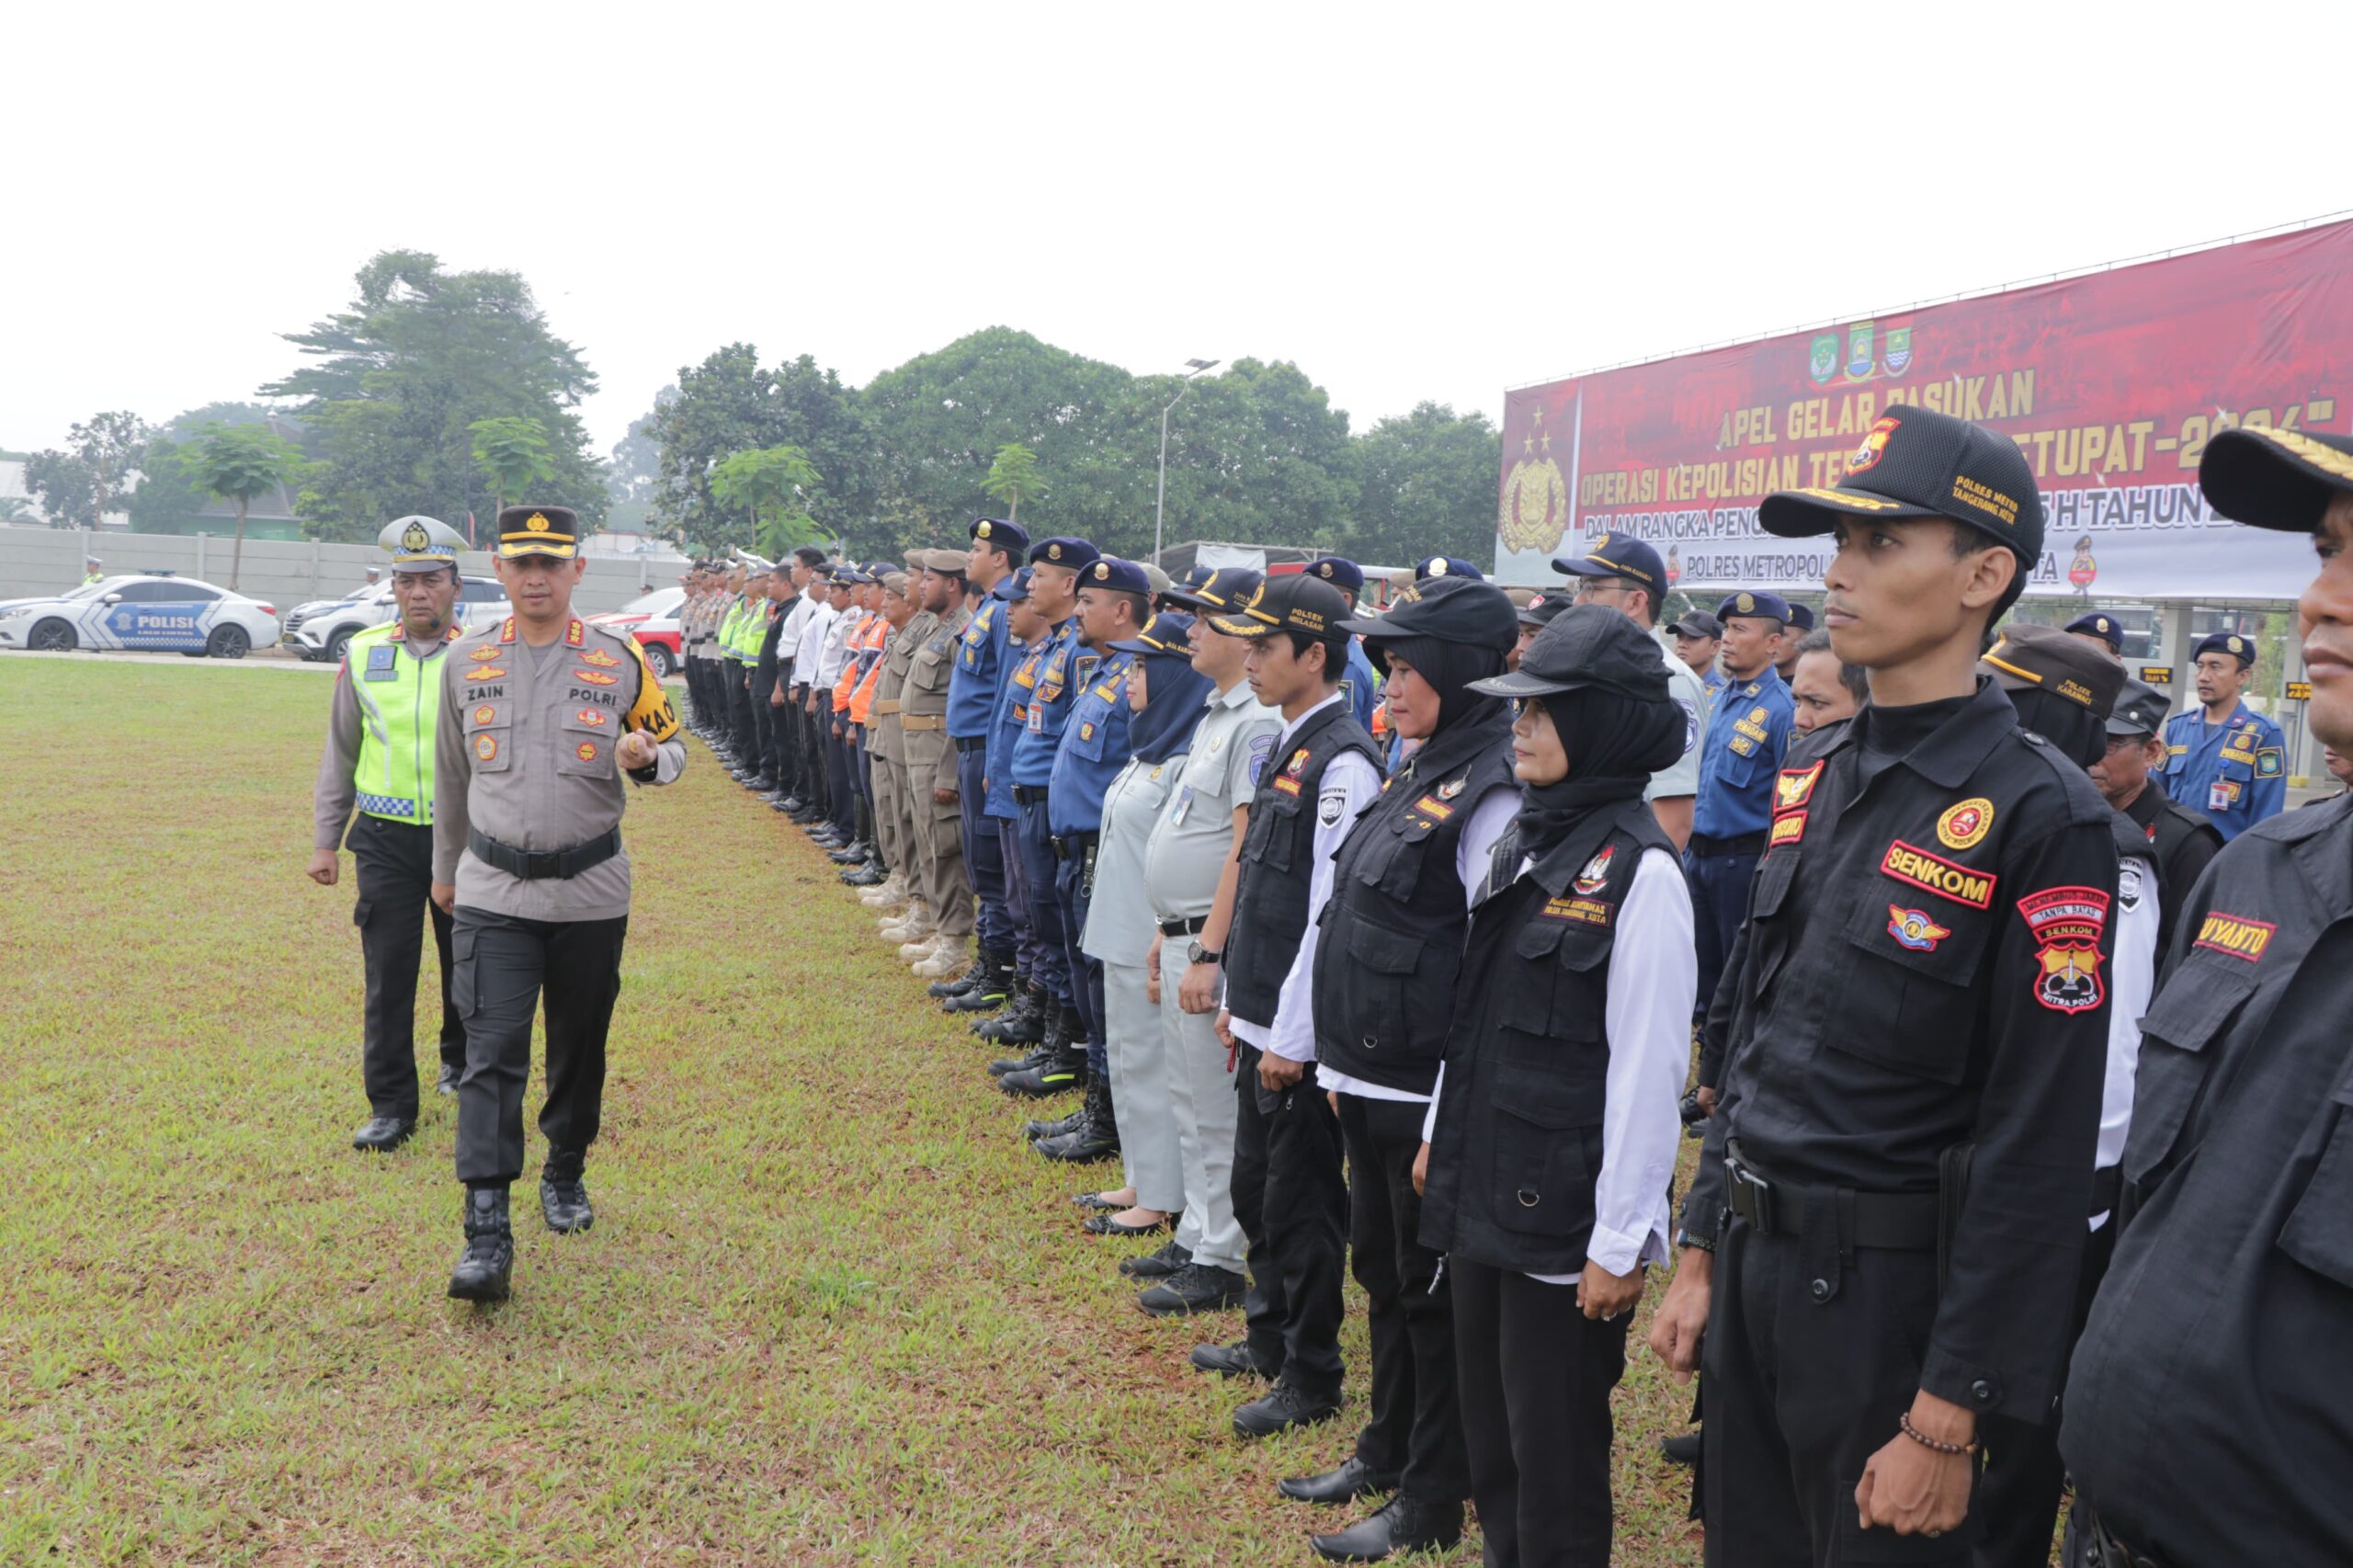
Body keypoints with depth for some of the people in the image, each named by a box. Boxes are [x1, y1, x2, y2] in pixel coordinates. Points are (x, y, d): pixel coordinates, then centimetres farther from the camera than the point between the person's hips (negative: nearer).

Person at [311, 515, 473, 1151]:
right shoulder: (364, 654, 4)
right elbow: (339, 755, 11)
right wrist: (324, 841, 8)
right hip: (386, 839, 1)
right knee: (388, 973, -1)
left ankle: (461, 1058, 39)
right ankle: (391, 1105, 8)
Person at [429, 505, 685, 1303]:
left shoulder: (621, 660, -1)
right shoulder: (465, 661, 4)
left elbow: (672, 749, 9)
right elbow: (451, 776, 15)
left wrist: (644, 757, -16)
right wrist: (445, 869, 22)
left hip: (591, 892, 0)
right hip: (494, 893, 0)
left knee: (580, 1047, 14)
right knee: (492, 1052, -10)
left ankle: (565, 1173, 37)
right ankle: (487, 1231, -11)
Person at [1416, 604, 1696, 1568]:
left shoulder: (1638, 870, -17)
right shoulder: (1523, 842, 8)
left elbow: (1648, 1068, -18)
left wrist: (1620, 1242, -17)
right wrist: (1443, 1133, 17)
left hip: (1564, 1215, -7)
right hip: (1480, 1194, 8)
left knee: (1555, 1455, 5)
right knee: (1489, 1434, 19)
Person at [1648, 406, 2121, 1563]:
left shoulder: (2040, 816, -16)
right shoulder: (1813, 775, 6)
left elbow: (2036, 1145, -17)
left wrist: (1948, 1420, -16)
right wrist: (1699, 1253, 12)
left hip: (1887, 1292, -7)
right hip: (1753, 1257, 7)